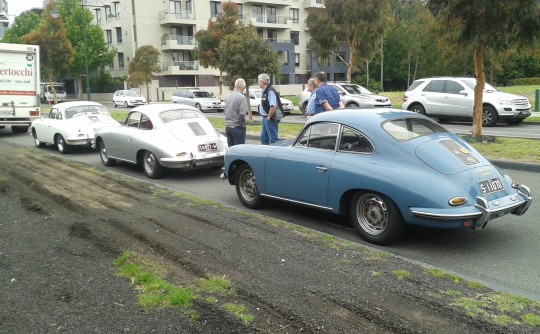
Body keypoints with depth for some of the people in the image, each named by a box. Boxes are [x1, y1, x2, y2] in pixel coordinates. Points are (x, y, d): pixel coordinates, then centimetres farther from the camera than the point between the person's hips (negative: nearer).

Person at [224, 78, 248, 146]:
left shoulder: (229, 96, 9)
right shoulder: (242, 97, -14)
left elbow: (225, 112, 14)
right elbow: (242, 114, -20)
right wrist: (242, 124, -7)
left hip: (228, 126, 7)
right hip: (237, 127, -7)